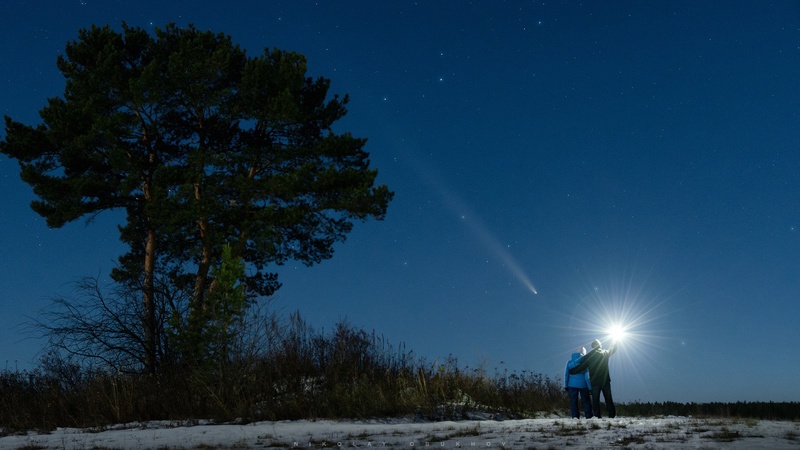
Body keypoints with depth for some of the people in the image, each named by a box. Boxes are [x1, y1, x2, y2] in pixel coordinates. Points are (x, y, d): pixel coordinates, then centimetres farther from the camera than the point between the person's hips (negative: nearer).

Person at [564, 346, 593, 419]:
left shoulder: (570, 362, 7)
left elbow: (566, 374, 9)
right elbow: (587, 375, -9)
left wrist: (566, 385, 14)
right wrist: (590, 387, -8)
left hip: (572, 385, 2)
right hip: (583, 385, -2)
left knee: (573, 401, 4)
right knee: (586, 401, 7)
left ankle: (575, 416, -4)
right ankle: (589, 417, 5)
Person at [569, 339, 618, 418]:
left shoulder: (589, 356, -4)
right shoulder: (605, 353, 3)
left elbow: (581, 366, -6)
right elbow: (613, 349, 23)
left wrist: (571, 371, 7)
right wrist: (615, 342, 41)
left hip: (594, 382, -2)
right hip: (605, 381, 2)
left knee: (595, 401, 0)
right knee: (609, 400, 7)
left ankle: (597, 417, -7)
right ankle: (612, 416, 2)